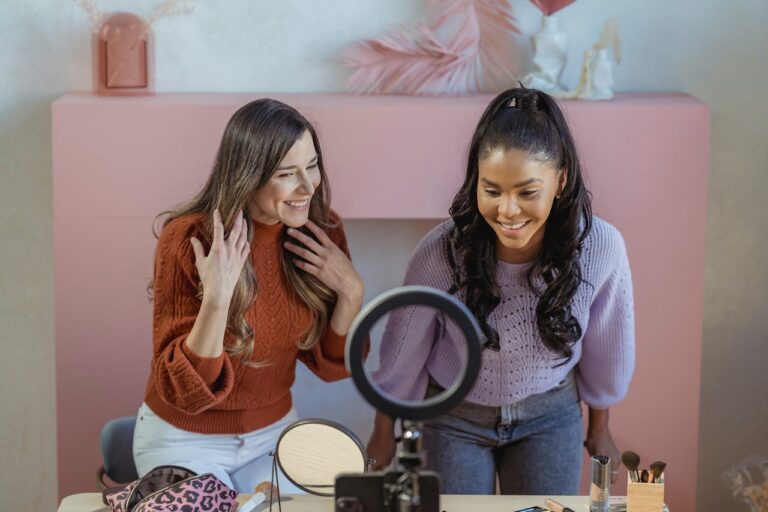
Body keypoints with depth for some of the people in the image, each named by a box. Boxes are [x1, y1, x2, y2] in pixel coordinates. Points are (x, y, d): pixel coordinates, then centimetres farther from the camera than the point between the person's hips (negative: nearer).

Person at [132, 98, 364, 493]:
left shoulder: (321, 231, -10)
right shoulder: (187, 240, -23)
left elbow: (329, 365, -1)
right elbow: (185, 391, -23)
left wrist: (352, 292, -18)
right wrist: (216, 298, -37)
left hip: (274, 432, 4)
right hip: (186, 440, -4)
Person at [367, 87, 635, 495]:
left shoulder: (601, 247, -24)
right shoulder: (442, 251, -28)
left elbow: (605, 351, -5)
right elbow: (403, 352, -10)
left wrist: (599, 427, 10)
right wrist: (384, 433, 3)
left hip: (550, 416, 1)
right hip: (456, 418, -1)